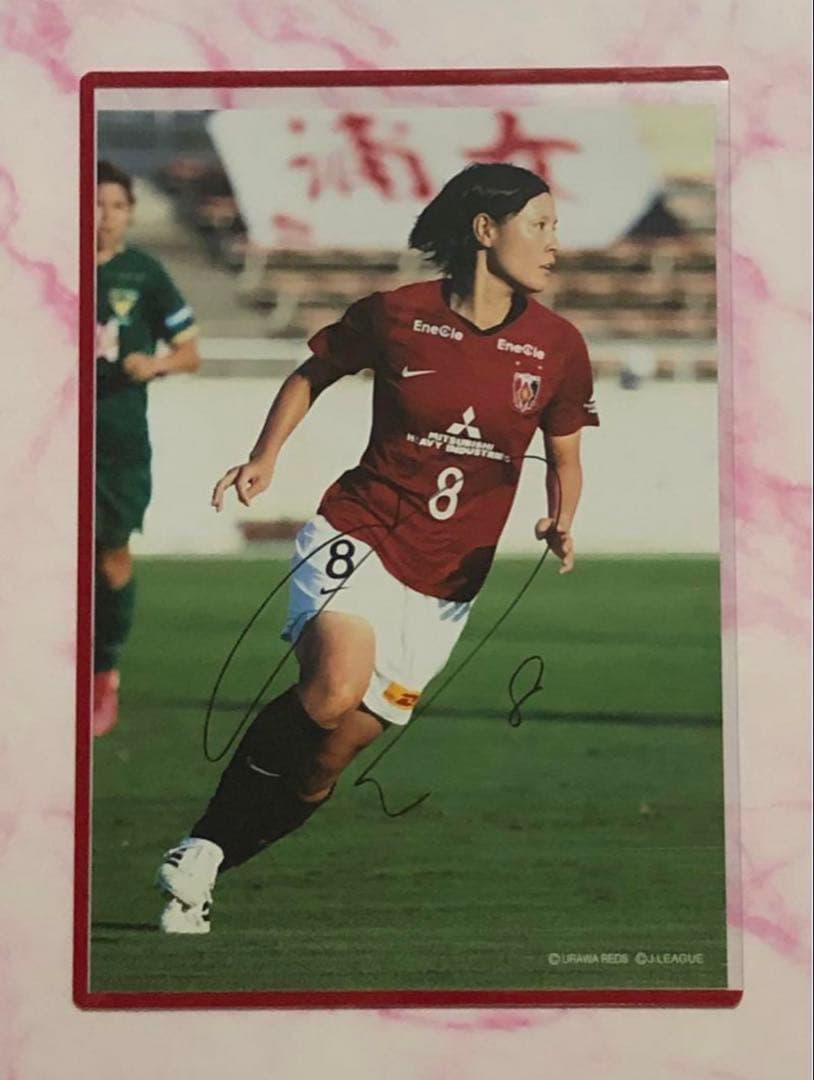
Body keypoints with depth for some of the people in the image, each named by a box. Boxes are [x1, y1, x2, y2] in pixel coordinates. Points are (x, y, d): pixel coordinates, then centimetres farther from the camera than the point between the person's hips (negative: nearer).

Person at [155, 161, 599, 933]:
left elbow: (564, 458, 14)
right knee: (336, 687, -31)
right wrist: (264, 460, 2)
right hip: (358, 536, -3)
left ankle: (201, 875, 19)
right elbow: (314, 374, 13)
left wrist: (561, 524, -5)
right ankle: (200, 848, -12)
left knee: (330, 760, 1)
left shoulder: (557, 347, 1)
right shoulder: (395, 314, -5)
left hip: (445, 585, 3)